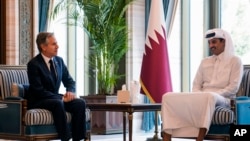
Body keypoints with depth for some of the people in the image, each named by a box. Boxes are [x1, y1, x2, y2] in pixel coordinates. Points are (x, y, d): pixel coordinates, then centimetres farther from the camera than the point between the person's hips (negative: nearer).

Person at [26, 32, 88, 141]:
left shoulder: (59, 60, 6)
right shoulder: (33, 64, -15)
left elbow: (69, 81, 12)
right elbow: (39, 91, -20)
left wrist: (70, 92, -12)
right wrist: (61, 98, -24)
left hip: (55, 99, 7)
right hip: (38, 101, -7)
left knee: (80, 103, -18)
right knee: (58, 103, -36)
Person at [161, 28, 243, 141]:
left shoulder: (235, 61, 6)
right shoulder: (205, 62, 22)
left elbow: (233, 87, -4)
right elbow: (196, 84, 17)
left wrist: (214, 94, -16)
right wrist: (198, 96, -6)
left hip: (223, 100, -5)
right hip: (202, 98, 5)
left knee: (209, 97, -44)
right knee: (168, 97, -18)